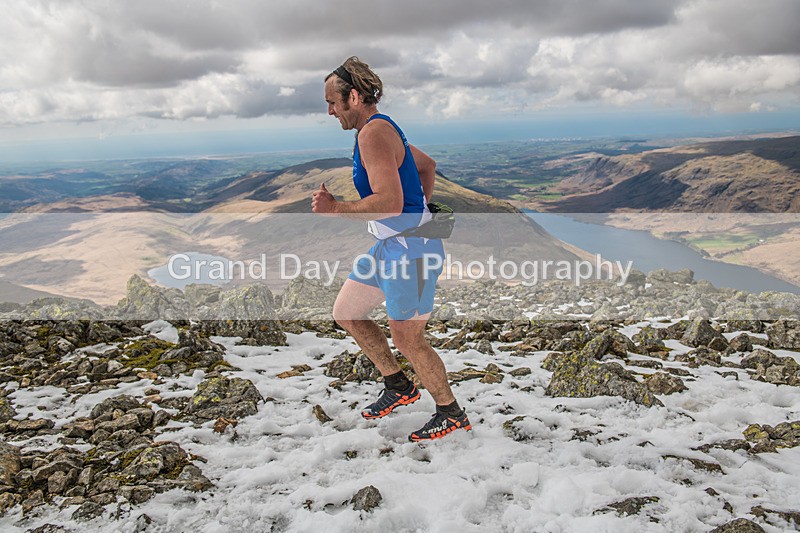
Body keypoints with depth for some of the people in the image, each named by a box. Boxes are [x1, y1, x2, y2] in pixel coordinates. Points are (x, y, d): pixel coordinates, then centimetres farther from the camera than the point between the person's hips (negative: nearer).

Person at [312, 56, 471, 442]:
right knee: (345, 313, 15)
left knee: (407, 340, 0)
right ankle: (398, 386, 28)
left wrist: (335, 209, -19)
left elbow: (389, 203, -30)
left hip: (410, 249, -11)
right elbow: (427, 165, 27)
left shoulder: (373, 133, -19)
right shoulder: (381, 129, 14)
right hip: (390, 245, 11)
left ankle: (452, 414, 20)